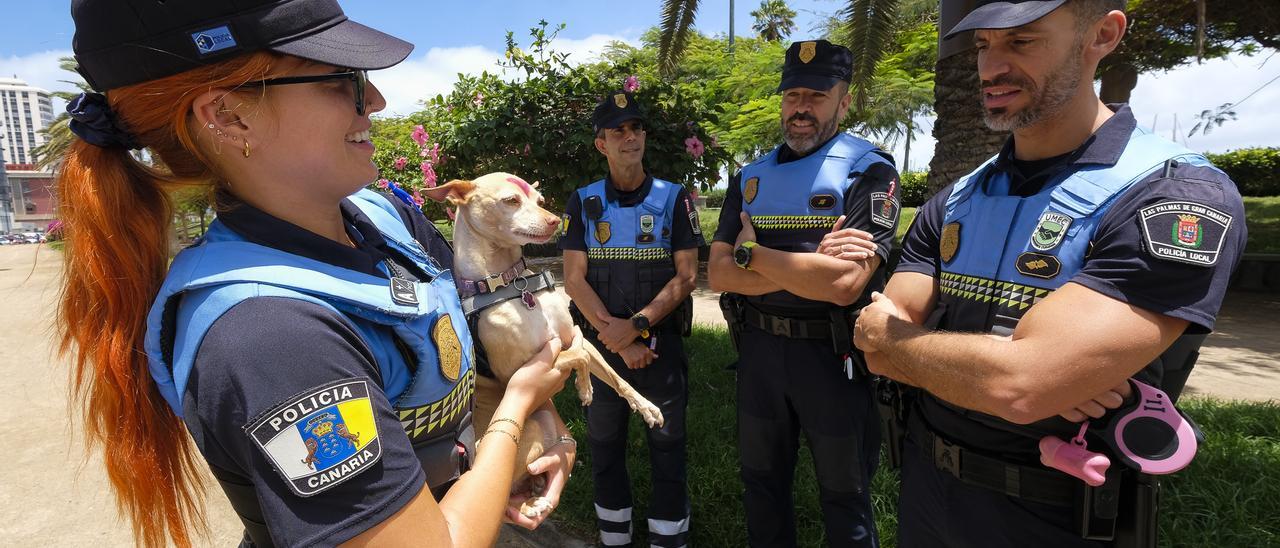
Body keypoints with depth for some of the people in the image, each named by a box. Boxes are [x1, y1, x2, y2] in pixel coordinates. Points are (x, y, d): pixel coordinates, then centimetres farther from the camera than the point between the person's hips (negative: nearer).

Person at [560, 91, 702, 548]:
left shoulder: (673, 198, 0)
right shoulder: (582, 203, 2)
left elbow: (686, 275, -6)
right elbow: (574, 280, -3)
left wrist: (636, 324, -17)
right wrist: (617, 338, -12)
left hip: (661, 341, -1)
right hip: (601, 343, 2)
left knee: (667, 446, 7)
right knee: (604, 446, 13)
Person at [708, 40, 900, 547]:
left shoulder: (869, 171, -9)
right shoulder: (750, 178, 6)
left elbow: (844, 284, -23)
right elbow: (719, 273, -4)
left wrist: (751, 251, -13)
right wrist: (810, 266, -16)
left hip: (833, 354, -4)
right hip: (758, 348, 5)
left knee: (845, 496, 15)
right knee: (762, 484, 21)